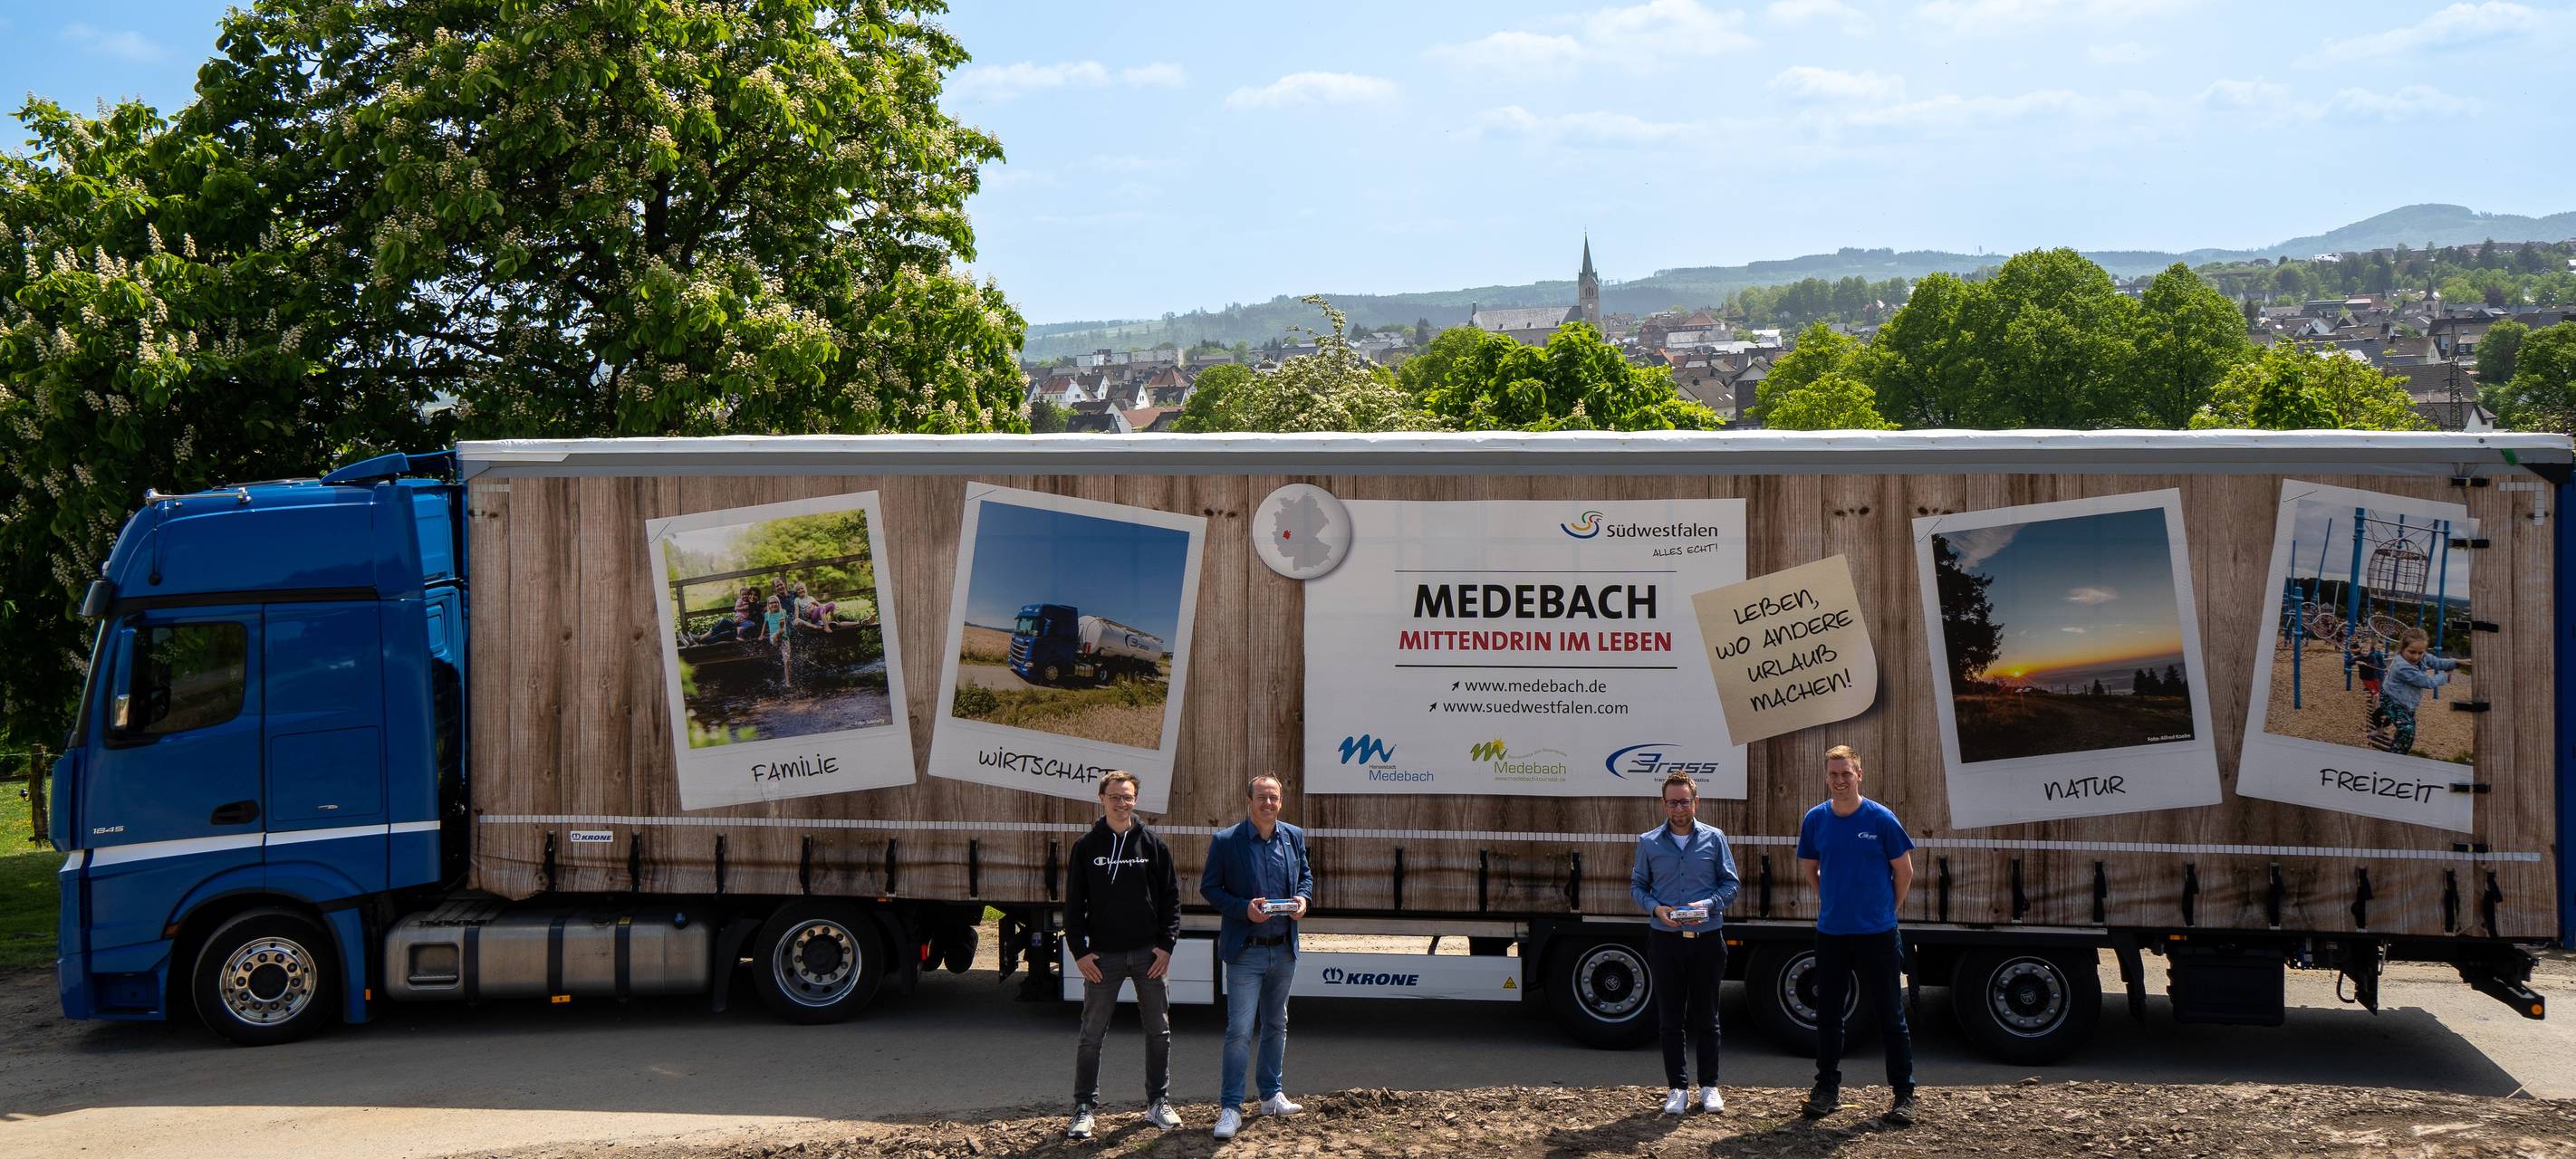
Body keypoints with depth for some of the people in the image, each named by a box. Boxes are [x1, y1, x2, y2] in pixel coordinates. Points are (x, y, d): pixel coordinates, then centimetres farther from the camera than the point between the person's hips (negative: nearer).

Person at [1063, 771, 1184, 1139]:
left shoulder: (1153, 842, 3)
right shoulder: (1087, 847, 1)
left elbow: (1171, 895, 4)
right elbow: (1074, 902, 2)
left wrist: (1166, 944, -4)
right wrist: (1079, 950, -6)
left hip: (1149, 953, 1)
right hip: (1103, 956, -1)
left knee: (1159, 1031, 7)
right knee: (1091, 1035, 1)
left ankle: (1159, 1103, 19)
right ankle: (1084, 1109, 8)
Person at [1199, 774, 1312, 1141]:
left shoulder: (1294, 837, 5)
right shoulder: (1225, 841, -9)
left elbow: (1305, 875, 17)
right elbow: (1209, 888, -6)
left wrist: (1303, 898, -5)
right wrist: (1244, 908, -20)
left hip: (1284, 949, 5)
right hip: (1245, 951, -5)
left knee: (1275, 1025, 17)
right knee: (1239, 1030, -8)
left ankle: (1272, 1095, 29)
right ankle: (1230, 1108, -3)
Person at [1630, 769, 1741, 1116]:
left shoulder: (1714, 839, 3)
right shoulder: (1649, 842, 5)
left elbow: (1730, 885, 4)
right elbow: (1637, 887, 8)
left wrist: (1708, 905, -14)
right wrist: (1656, 909, -11)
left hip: (1707, 938, -1)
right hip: (1665, 940, 1)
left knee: (1706, 1018, 6)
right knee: (1671, 1019, 5)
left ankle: (1709, 1085, 16)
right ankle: (1678, 1087, 13)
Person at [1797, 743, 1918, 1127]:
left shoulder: (1881, 819, -8)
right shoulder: (1815, 820, 2)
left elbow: (1904, 871, 1)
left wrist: (1884, 910, 7)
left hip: (1877, 933, -3)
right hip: (1831, 933, 3)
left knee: (1890, 1015, 2)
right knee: (1828, 1013, 8)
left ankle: (1904, 1095, 8)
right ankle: (1827, 1089, 19)